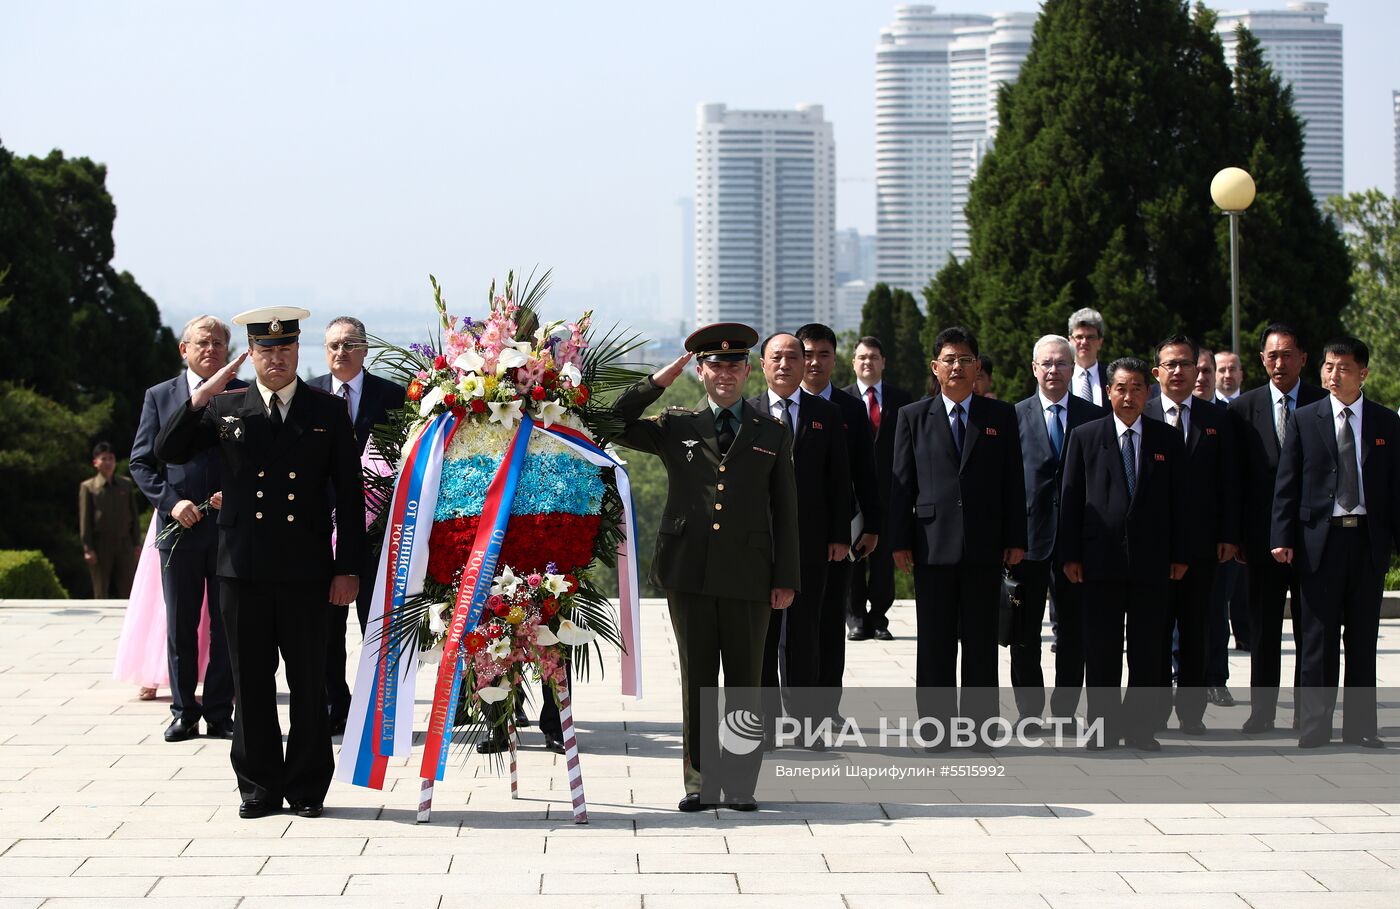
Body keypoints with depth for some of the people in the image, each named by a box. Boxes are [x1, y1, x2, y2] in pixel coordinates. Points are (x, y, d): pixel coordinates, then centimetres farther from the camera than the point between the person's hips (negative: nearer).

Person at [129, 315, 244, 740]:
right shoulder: (159, 397, 7)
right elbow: (141, 461, 5)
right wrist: (171, 501, -9)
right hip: (179, 527, 1)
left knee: (227, 625, 3)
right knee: (180, 626, 7)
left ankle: (219, 712, 10)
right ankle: (184, 712, 15)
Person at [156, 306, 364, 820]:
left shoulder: (329, 412, 5)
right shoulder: (225, 408, 8)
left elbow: (350, 495, 4)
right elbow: (168, 452, 0)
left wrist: (348, 567, -2)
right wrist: (202, 397, -11)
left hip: (306, 570, -1)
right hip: (242, 570, 1)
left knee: (308, 683, 4)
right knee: (251, 684, 5)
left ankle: (307, 787, 14)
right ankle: (259, 787, 14)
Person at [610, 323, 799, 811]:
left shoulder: (773, 434, 10)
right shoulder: (676, 427, 10)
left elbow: (785, 511, 8)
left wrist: (786, 579, 2)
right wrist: (657, 382, 1)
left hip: (748, 575, 0)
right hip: (689, 572, 0)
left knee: (744, 681, 4)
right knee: (697, 680, 5)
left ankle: (740, 783, 9)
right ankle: (701, 781, 10)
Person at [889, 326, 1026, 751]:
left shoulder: (1001, 415, 8)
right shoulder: (913, 417, 8)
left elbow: (1013, 480, 7)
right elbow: (902, 482, 5)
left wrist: (1015, 538, 1)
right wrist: (900, 541, -1)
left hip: (984, 545, 0)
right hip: (933, 543, 0)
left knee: (981, 641, 4)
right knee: (935, 643, 3)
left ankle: (979, 725, 10)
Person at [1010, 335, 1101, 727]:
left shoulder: (1094, 417, 6)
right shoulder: (1015, 416, 4)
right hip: (1028, 537, -1)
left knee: (1074, 631, 5)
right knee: (1024, 633, 4)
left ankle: (1064, 711, 14)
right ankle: (1030, 711, 14)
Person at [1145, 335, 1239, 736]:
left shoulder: (1217, 418, 7)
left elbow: (1228, 480, 6)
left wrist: (1229, 535, -1)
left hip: (1201, 540, 1)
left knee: (1195, 628, 5)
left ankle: (1191, 711, 11)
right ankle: (1155, 709, 10)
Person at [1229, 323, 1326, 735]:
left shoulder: (1324, 404, 1)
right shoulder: (1244, 408, 4)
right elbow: (1236, 476, 4)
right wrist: (1235, 533, -1)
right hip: (1264, 532, 1)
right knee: (1263, 627, 6)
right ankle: (1262, 711, 11)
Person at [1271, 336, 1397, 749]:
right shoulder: (1305, 419, 3)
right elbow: (1286, 483, 2)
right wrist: (1282, 537, -6)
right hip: (1320, 539, -1)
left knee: (1363, 638, 7)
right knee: (1318, 637, 1)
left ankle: (1360, 725, 14)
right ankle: (1314, 726, 6)